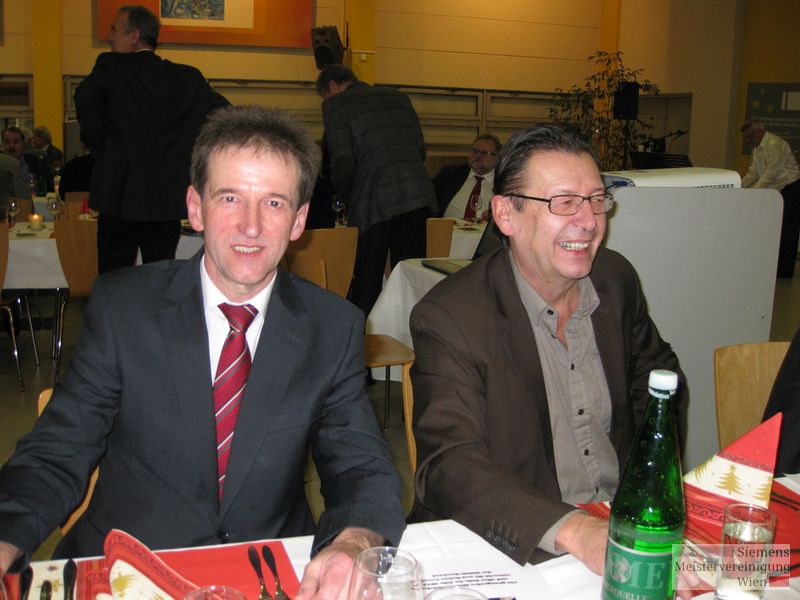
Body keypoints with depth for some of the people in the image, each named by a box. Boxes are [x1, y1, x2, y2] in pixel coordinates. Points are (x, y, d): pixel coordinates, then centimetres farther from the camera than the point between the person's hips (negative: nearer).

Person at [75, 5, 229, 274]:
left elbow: (86, 96, -20)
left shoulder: (111, 66, -1)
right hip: (169, 200, 4)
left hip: (121, 196, -4)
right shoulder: (188, 77, 9)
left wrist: (99, 147, -7)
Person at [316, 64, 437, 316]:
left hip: (374, 201, -5)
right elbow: (421, 150, 17)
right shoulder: (398, 97, 20)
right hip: (418, 196, 5)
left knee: (366, 285, 3)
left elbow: (343, 162, -7)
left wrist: (342, 197, 9)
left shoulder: (335, 104, 4)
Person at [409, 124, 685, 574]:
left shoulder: (616, 278, 4)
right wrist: (574, 529, -37)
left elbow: (656, 375, 20)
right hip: (512, 550, -5)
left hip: (625, 524, 6)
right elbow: (449, 467, -23)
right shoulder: (449, 319, -15)